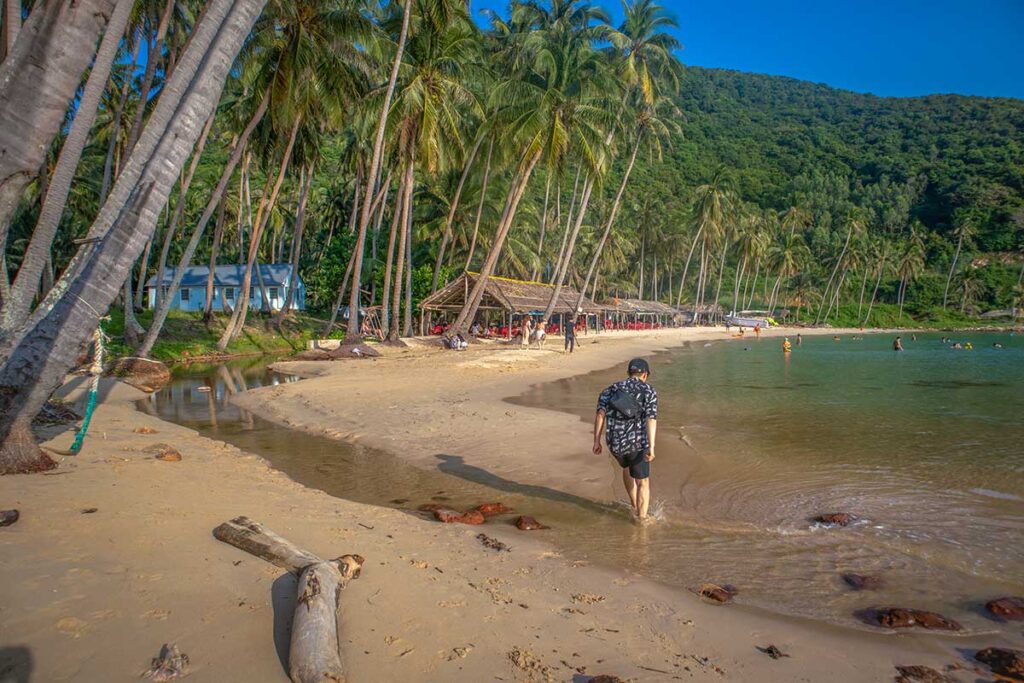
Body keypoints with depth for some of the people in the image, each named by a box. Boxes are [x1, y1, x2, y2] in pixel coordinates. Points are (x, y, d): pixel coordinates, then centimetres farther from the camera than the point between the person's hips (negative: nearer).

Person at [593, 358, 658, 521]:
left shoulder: (611, 389, 10)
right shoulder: (649, 391, 0)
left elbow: (600, 414, -2)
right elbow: (651, 419, -13)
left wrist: (596, 441, -2)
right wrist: (651, 447, -19)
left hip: (614, 443, 4)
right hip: (638, 443, -4)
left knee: (627, 467, 33)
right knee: (643, 482, 13)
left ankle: (634, 506, 47)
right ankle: (642, 518, 11)